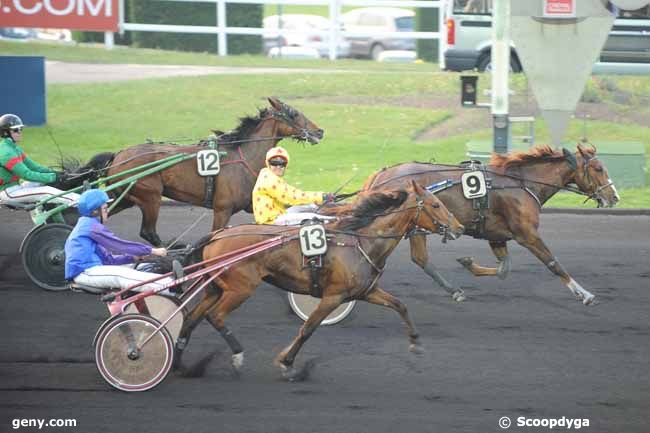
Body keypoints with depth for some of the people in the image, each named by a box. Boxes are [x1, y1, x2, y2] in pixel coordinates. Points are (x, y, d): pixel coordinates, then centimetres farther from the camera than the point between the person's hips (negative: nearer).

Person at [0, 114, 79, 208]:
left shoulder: (14, 148, 12)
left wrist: (52, 172, -3)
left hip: (14, 187, 10)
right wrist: (53, 177, -23)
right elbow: (26, 174, -25)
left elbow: (31, 165, 10)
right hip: (8, 192, -10)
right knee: (47, 191, -20)